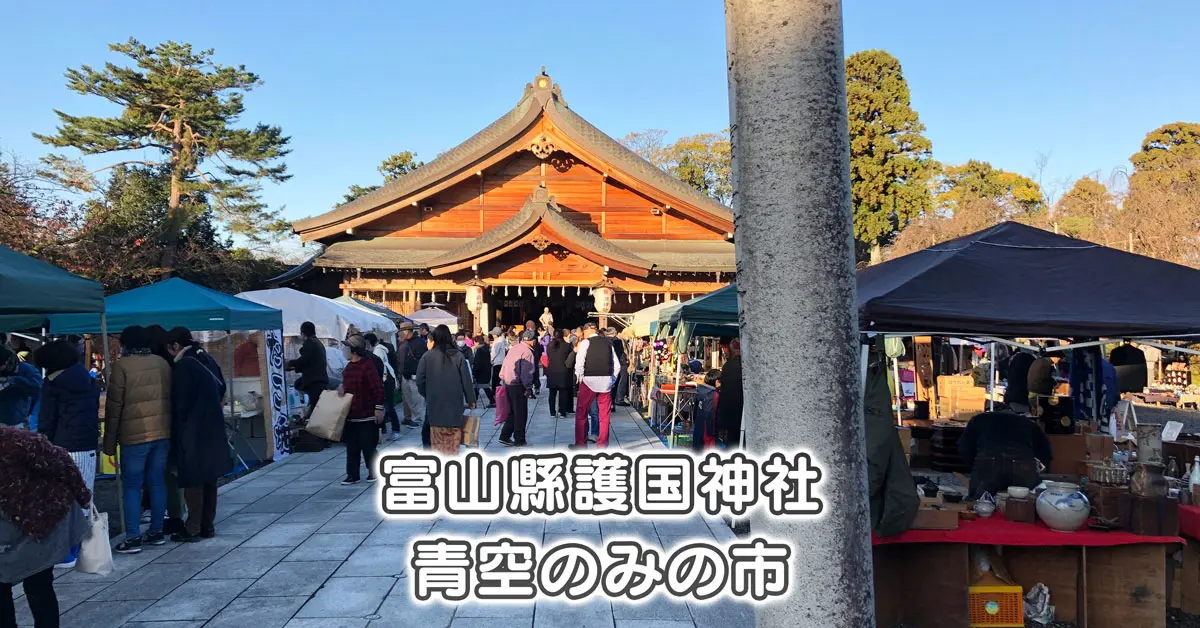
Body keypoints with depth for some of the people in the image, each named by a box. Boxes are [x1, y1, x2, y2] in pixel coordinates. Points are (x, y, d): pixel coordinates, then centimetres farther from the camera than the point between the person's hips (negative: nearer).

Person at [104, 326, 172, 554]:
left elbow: (114, 406, -5)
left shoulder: (122, 366, -5)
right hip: (163, 433, 5)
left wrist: (110, 441, 1)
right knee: (158, 482, 10)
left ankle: (133, 538, 0)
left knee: (132, 486, 1)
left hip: (134, 436, -5)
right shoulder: (162, 363, 10)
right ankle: (156, 532, 16)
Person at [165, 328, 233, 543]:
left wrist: (177, 434, -6)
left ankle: (193, 528, 4)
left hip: (192, 431, -7)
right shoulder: (208, 360, 8)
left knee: (192, 479, -1)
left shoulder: (182, 366, -14)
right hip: (214, 429, 8)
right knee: (209, 477, 13)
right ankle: (207, 525, 20)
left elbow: (180, 403, -14)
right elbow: (221, 389, 15)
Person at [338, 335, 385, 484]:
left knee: (368, 446, 2)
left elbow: (378, 388, -17)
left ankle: (373, 472, 18)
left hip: (367, 416, -8)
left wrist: (379, 408, -17)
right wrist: (342, 387, 4)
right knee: (352, 447, 10)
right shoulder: (348, 367, 10)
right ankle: (352, 475, 17)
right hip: (351, 415, 8)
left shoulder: (367, 366, -16)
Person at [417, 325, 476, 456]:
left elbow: (420, 381, -3)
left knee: (437, 441, 7)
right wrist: (471, 400, 8)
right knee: (453, 440, 6)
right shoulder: (458, 355, -4)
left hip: (435, 404, 0)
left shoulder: (428, 356, -5)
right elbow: (466, 380, -1)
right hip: (455, 404, 0)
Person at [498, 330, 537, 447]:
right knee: (521, 413, 2)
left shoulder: (514, 348, 12)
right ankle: (519, 440, 8)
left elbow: (505, 365, 16)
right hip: (518, 385, -8)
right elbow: (526, 372, -19)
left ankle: (505, 436, 16)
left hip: (508, 383, 8)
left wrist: (504, 380, 20)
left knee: (513, 412, 18)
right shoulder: (527, 351, -14)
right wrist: (528, 387, -13)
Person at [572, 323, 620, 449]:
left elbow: (579, 364, -9)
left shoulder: (585, 342, -2)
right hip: (606, 381, 4)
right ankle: (602, 445, 13)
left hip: (589, 380, -4)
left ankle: (581, 443, 9)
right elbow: (617, 365, 9)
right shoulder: (608, 343, 11)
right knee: (604, 414, 9)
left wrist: (580, 379, 4)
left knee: (581, 412, 7)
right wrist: (612, 380, 16)